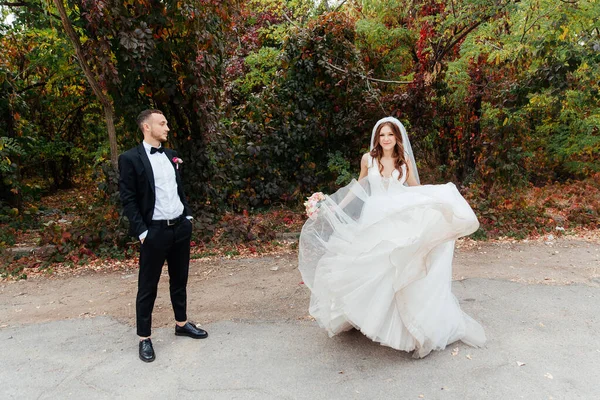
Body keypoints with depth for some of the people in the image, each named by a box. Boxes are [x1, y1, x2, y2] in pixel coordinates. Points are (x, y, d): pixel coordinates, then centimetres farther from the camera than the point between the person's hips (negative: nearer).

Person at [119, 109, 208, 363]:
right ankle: (144, 338, 20)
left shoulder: (171, 156, 10)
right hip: (155, 231, -6)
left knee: (179, 279, 18)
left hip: (181, 227, 6)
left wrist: (188, 216, 11)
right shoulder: (131, 158, -9)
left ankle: (182, 324, 35)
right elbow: (128, 199, -10)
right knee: (148, 287, 6)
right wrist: (141, 231, -14)